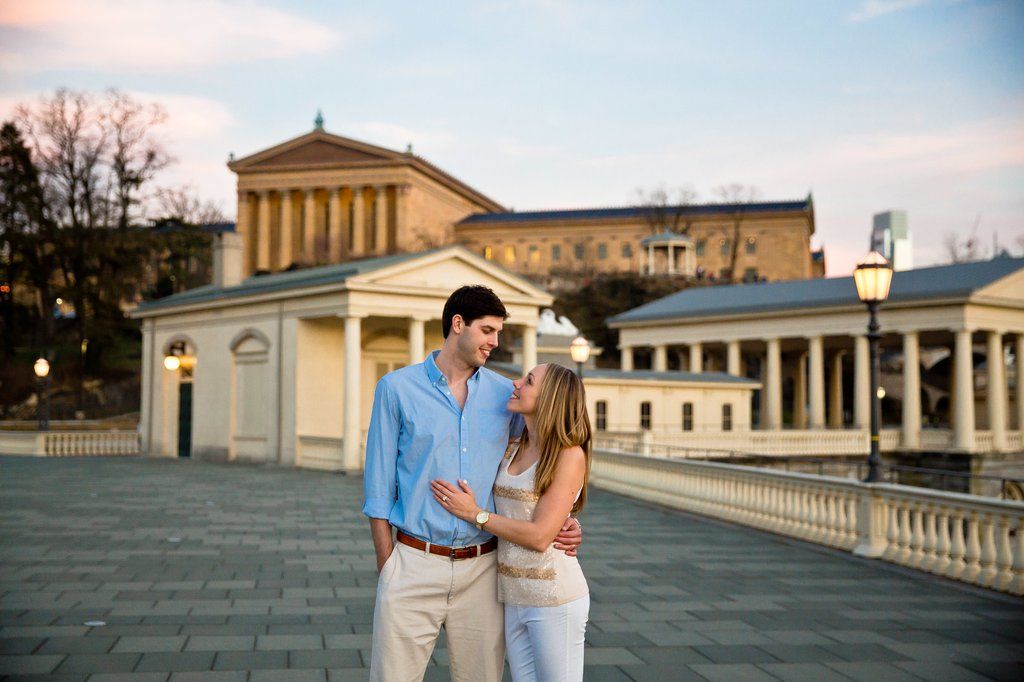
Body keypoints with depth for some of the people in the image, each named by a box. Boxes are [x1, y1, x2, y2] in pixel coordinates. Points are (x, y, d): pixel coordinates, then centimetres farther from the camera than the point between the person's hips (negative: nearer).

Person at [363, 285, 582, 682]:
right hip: (414, 564, -2)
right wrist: (387, 567, -3)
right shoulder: (397, 388, 0)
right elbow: (379, 488, 1)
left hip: (481, 570, 3)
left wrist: (563, 521, -3)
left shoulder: (505, 395, 7)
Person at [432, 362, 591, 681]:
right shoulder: (513, 450, 8)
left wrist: (474, 513, -12)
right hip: (513, 596, 7)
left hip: (554, 598, -7)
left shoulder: (570, 454, -13)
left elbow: (540, 536, -18)